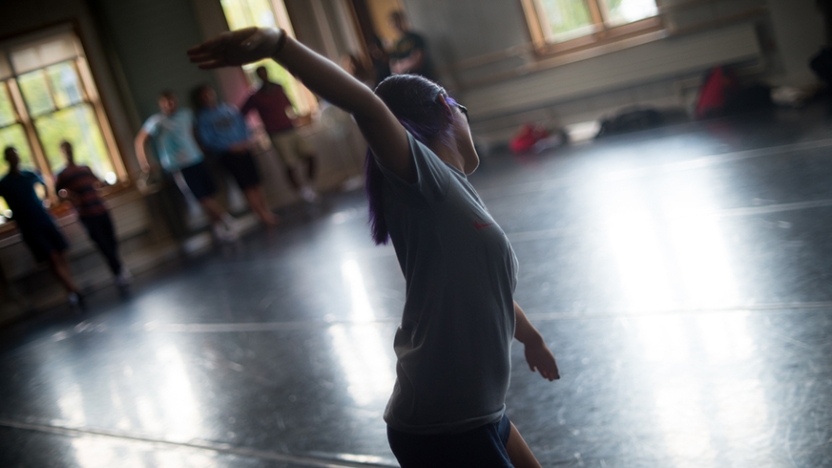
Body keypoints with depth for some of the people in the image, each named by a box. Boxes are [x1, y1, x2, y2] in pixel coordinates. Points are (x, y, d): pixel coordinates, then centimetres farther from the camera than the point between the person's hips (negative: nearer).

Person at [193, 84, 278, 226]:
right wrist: (229, 147, -15)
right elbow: (207, 140, -8)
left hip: (243, 149, 4)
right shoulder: (203, 117, -2)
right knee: (246, 185, -6)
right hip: (228, 154, -4)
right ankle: (263, 215, 0)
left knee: (256, 182, 4)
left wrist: (245, 141, -7)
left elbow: (243, 124, 12)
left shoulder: (228, 108, 10)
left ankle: (266, 211, 12)